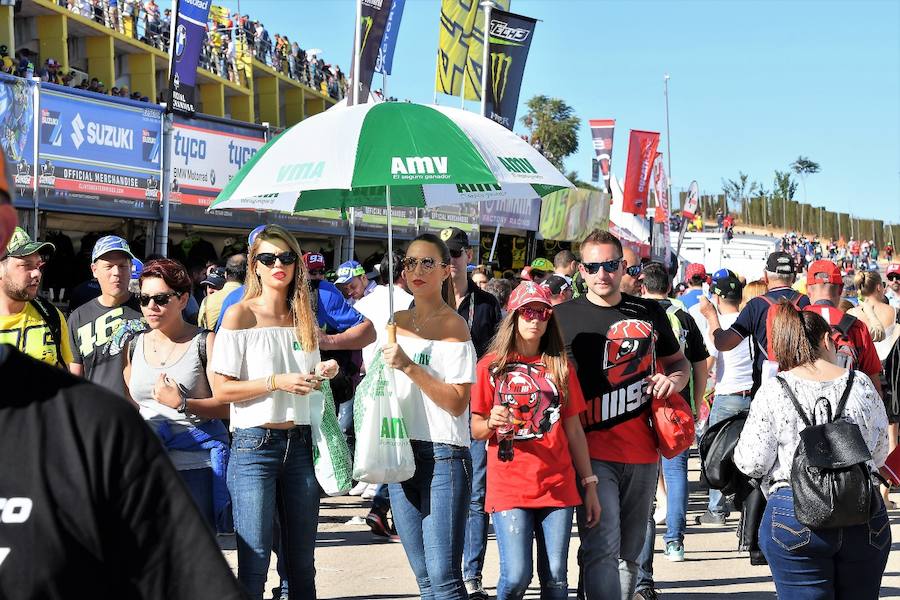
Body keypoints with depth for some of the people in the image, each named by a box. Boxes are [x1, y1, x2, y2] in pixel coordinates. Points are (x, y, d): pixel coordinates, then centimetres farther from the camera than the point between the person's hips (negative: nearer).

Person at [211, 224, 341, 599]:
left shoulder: (304, 317, 12)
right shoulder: (240, 315, -4)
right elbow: (221, 389, -8)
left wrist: (323, 373, 3)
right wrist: (276, 382, -16)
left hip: (300, 444, 5)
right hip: (255, 445, -5)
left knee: (302, 563, 8)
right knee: (254, 562, -5)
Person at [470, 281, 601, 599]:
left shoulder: (560, 366, 10)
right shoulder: (491, 366, 3)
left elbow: (574, 430, 12)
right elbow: (475, 429, 5)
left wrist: (590, 485, 9)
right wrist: (491, 423, -18)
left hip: (558, 486, 2)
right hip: (508, 487, -2)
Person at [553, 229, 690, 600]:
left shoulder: (650, 313, 10)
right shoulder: (563, 316, 1)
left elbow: (679, 361, 22)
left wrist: (674, 379, -1)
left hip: (642, 451, 4)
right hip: (593, 452, -4)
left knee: (629, 553, 14)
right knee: (602, 548, -15)